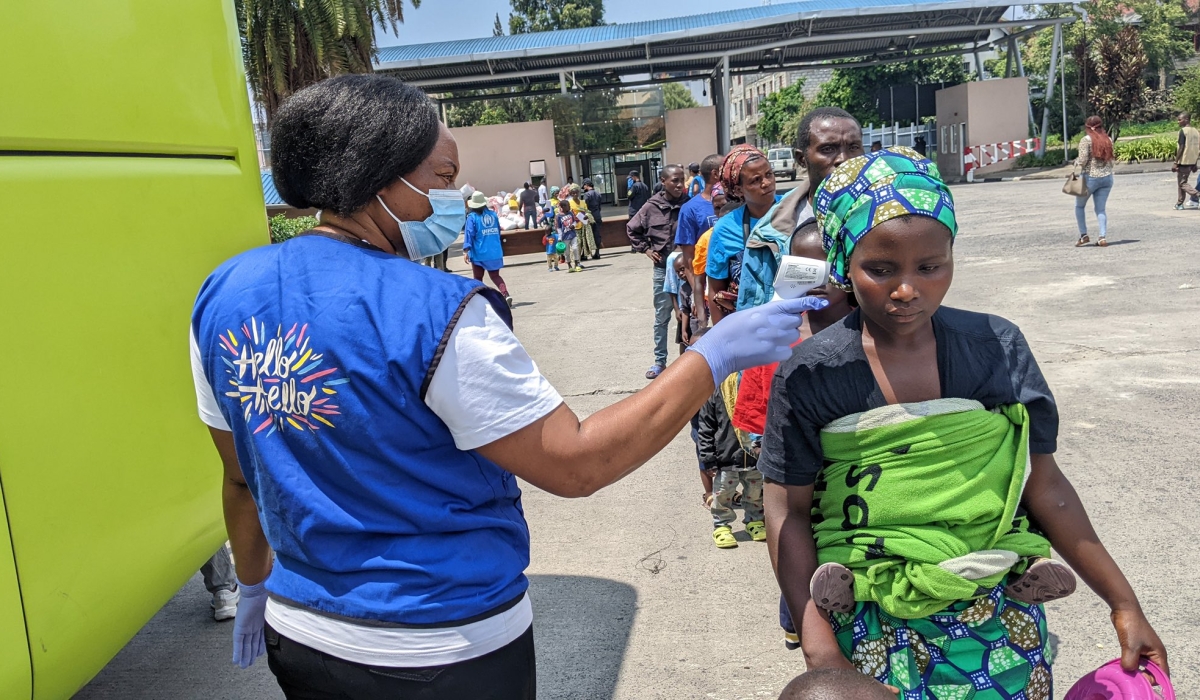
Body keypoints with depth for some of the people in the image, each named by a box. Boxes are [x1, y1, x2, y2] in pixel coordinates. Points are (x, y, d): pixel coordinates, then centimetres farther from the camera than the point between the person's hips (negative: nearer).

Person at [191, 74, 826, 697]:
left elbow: (243, 477, 6)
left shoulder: (223, 295, -5)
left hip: (301, 634, 6)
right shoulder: (436, 316, -26)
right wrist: (714, 356, -17)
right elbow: (576, 465, -23)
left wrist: (255, 585, 22)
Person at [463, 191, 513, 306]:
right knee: (495, 276, 13)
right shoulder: (493, 214, 4)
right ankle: (506, 294, -8)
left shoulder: (472, 217, -10)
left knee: (478, 279, 10)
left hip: (479, 254, -4)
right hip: (495, 253, 4)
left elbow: (469, 234, -17)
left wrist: (466, 251, -18)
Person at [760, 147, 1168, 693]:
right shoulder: (810, 375, -11)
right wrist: (818, 646, -13)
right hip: (872, 629, -1)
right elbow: (788, 511, -7)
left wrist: (1124, 605, 5)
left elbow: (1044, 486, 3)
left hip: (1002, 624, 2)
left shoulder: (998, 349, -5)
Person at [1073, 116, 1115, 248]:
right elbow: (1111, 159, 10)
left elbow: (1083, 159, -14)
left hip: (1090, 177, -5)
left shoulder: (1086, 140, -8)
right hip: (1107, 177, 5)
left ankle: (1083, 235, 5)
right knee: (1100, 208, 9)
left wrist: (1076, 163, 5)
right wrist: (1107, 172, 19)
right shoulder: (1108, 139, 9)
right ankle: (1103, 237, -3)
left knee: (1079, 206, 13)